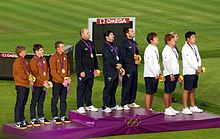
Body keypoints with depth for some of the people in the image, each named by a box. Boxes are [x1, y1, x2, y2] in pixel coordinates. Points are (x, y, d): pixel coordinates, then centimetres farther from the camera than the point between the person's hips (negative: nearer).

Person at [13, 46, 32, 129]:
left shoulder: (24, 61, 14)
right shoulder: (18, 62, -13)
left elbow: (28, 71, 17)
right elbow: (22, 75, -18)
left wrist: (30, 76, -1)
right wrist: (29, 77, -8)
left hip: (26, 85, 9)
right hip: (21, 85, -9)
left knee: (23, 104, 14)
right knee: (19, 104, -5)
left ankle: (22, 120, 20)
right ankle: (18, 123, -3)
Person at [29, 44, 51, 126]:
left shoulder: (43, 59, 11)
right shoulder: (33, 61, -12)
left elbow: (47, 70, 13)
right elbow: (35, 74, -15)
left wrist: (46, 80, -1)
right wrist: (43, 82, -15)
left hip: (44, 85, 7)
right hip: (37, 85, -7)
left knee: (41, 102, 15)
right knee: (34, 102, -1)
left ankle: (41, 118, 22)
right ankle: (33, 119, 2)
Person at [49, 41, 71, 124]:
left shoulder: (65, 56, 8)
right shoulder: (53, 58, -12)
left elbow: (68, 68, 16)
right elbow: (53, 72, -14)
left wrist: (68, 78, 3)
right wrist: (62, 81, -15)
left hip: (64, 82, 6)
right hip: (57, 82, -6)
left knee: (63, 99, 10)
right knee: (55, 100, 3)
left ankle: (63, 116, 17)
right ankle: (55, 117, 8)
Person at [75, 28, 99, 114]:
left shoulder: (91, 43, 14)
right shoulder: (79, 45, -10)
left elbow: (94, 56, 20)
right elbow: (78, 59, -14)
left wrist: (96, 68, 15)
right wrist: (81, 71, -17)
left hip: (91, 70, 7)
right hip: (83, 71, -7)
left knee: (89, 88, 13)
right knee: (81, 88, -3)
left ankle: (89, 105, 22)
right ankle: (80, 107, 1)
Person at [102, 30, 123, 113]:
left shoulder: (114, 46, 16)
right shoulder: (105, 47, -11)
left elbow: (118, 56, 15)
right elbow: (109, 59, -18)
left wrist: (120, 64, -3)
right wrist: (116, 65, -12)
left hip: (116, 70, 8)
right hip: (109, 71, -8)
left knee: (114, 88, 14)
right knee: (108, 89, -5)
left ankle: (113, 105, 22)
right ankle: (105, 107, -1)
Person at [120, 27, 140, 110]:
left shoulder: (134, 43, 15)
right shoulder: (124, 44, -10)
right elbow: (124, 57, -14)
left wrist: (138, 60, 2)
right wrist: (134, 62, -15)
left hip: (134, 67, 8)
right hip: (128, 67, -8)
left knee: (134, 85, 11)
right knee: (126, 86, -5)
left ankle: (131, 102, 20)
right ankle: (124, 104, -1)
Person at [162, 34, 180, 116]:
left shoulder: (174, 49, 13)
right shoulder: (166, 50, -14)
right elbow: (167, 63, -18)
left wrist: (177, 74, 17)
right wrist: (171, 74, -20)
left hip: (175, 73, 8)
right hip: (169, 74, -8)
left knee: (171, 91, 15)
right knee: (167, 92, -1)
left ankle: (170, 107, 23)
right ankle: (167, 109, 3)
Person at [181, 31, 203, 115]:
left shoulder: (194, 47, 12)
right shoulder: (185, 48, -14)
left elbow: (198, 57, 13)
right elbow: (189, 61, -19)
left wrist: (199, 67, -3)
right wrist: (197, 68, -15)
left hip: (195, 72, 8)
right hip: (189, 72, -8)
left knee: (193, 90, 14)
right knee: (187, 90, -4)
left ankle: (193, 107, 22)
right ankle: (185, 108, -1)